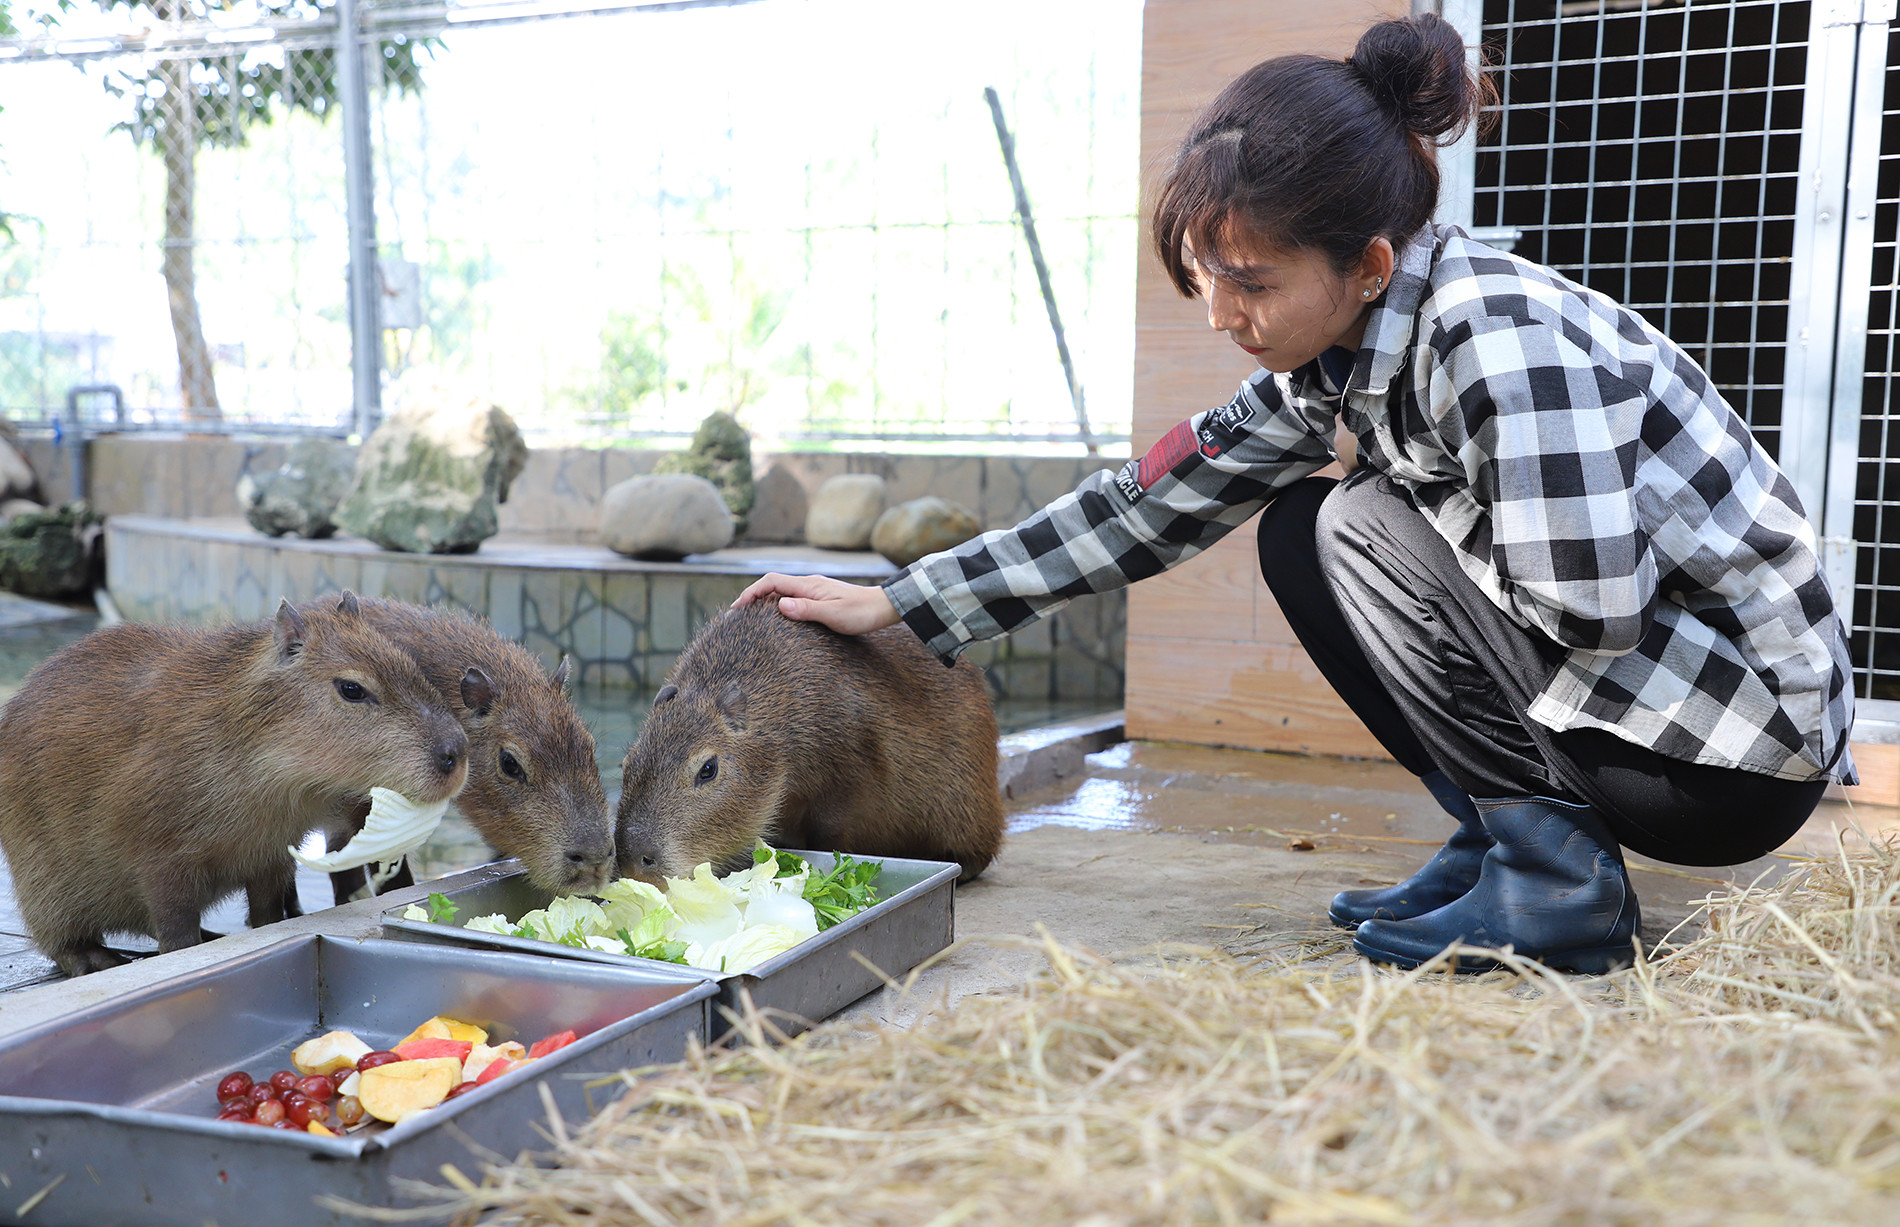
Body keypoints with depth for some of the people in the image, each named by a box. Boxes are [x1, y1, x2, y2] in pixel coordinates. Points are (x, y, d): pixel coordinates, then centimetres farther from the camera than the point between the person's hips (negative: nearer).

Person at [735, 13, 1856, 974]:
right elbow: (1154, 505, 3)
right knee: (1301, 535, 3)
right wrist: (898, 601, 2)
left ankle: (1558, 882, -10)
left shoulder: (1500, 341, -27)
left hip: (1750, 747, -8)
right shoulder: (1331, 356, -1)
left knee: (1366, 530, -18)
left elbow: (1592, 604, -30)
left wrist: (1435, 530, -11)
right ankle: (1500, 833, 8)